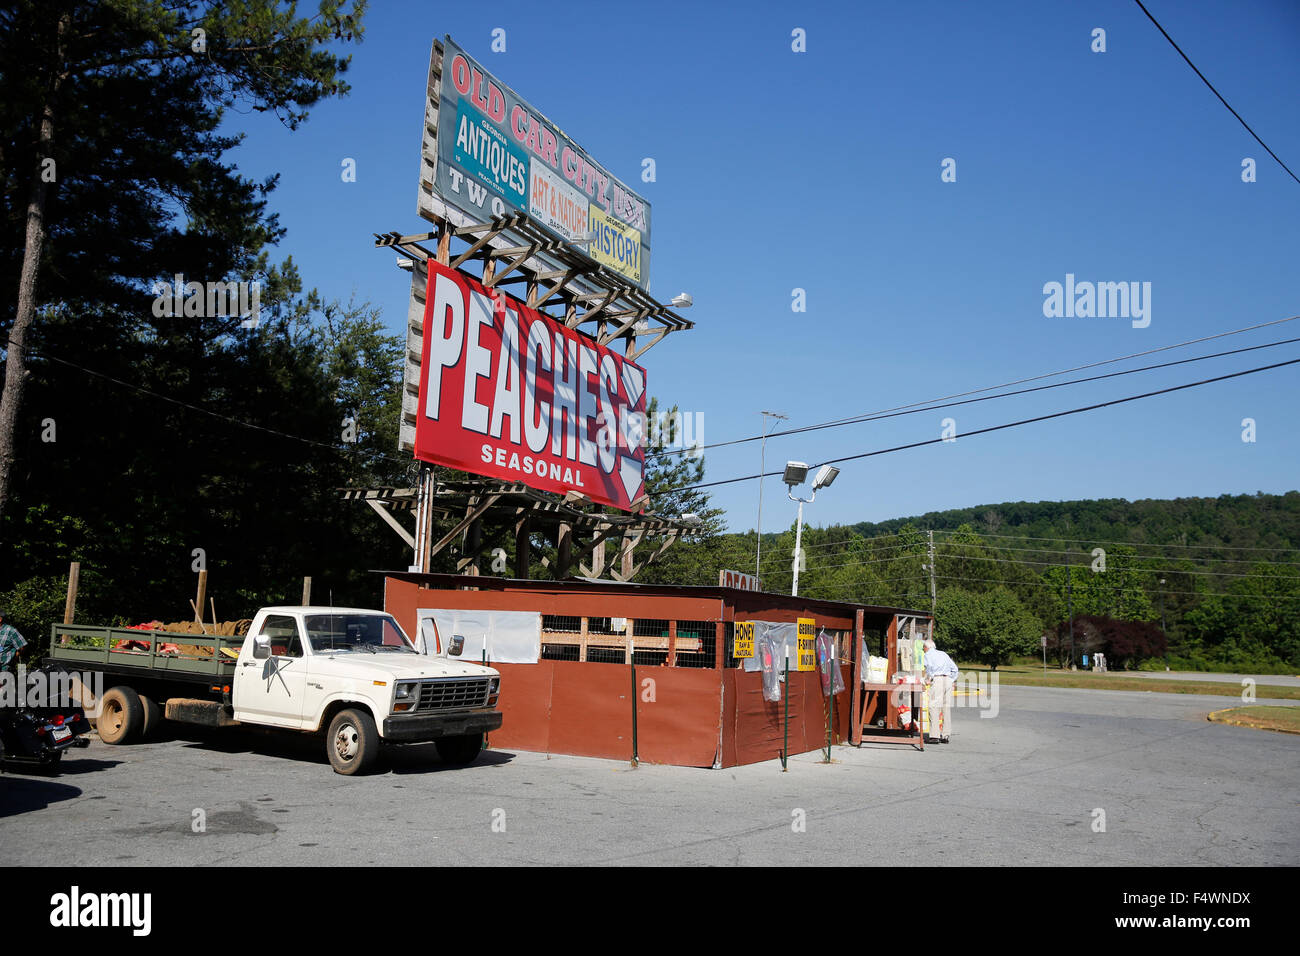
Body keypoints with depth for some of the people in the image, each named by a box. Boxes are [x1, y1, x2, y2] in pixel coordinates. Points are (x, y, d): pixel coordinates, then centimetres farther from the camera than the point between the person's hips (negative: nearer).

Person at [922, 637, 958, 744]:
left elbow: (929, 666, -12)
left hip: (937, 679, -6)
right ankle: (945, 735, 7)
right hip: (948, 679, 6)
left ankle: (935, 735, -14)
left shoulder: (928, 654, 8)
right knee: (946, 708, 7)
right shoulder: (943, 654, 25)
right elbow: (954, 668, 20)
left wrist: (928, 679, -2)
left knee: (934, 707, -7)